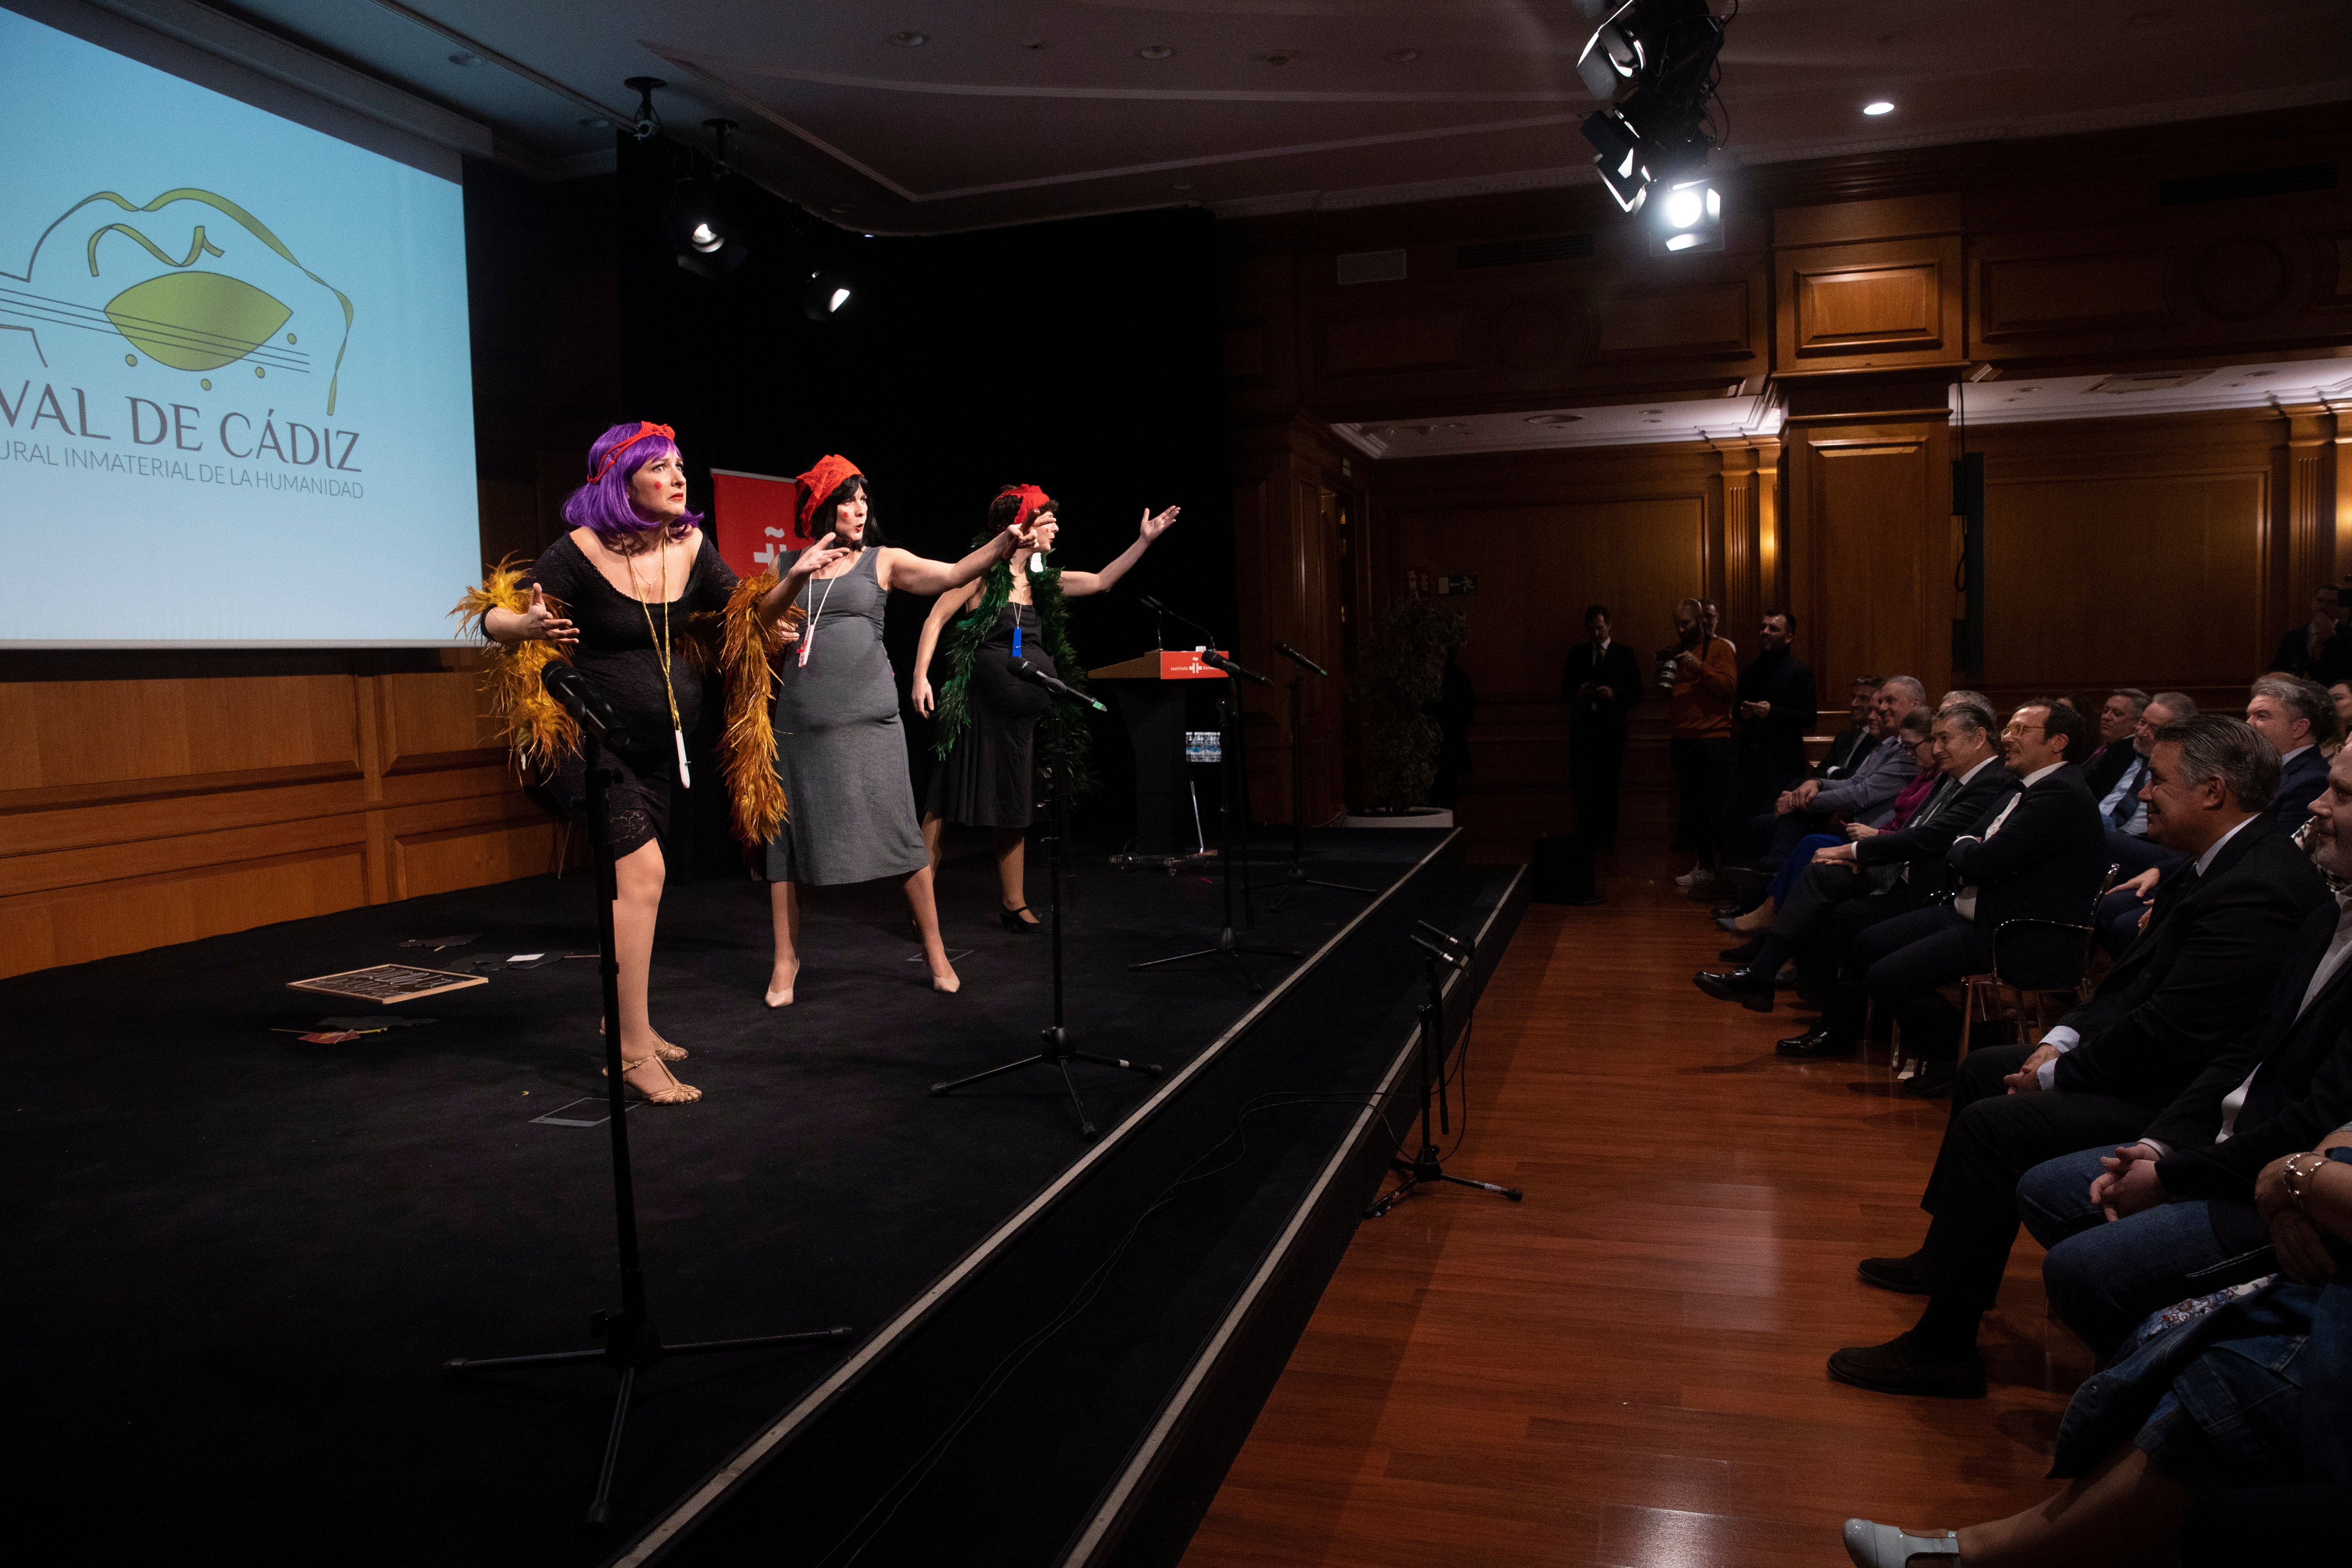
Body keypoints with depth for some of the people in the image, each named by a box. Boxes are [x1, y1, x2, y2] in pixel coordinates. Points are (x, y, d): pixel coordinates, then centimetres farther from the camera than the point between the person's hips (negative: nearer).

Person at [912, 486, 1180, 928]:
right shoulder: (982, 573, -6)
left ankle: (1013, 904, 20)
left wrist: (1144, 541, 12)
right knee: (944, 803, -5)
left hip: (1019, 713, 7)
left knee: (1014, 808, 11)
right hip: (973, 708, -7)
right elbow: (936, 619, -8)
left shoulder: (1041, 581, 12)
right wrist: (921, 677, -18)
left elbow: (1101, 582, 16)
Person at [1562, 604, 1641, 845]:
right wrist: (1577, 693, -9)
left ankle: (1606, 835, 7)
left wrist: (1614, 693, -15)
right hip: (1582, 724, 2)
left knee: (1608, 783, 0)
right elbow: (1565, 691, 13)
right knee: (1583, 783, -3)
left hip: (1611, 727, -1)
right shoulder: (1576, 654, 13)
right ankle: (1586, 836, 4)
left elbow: (1636, 691, 2)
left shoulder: (1624, 654, 7)